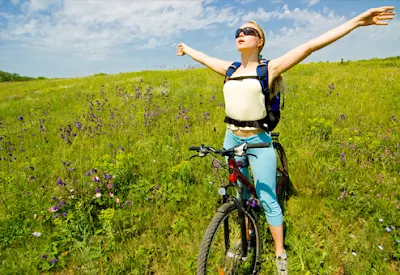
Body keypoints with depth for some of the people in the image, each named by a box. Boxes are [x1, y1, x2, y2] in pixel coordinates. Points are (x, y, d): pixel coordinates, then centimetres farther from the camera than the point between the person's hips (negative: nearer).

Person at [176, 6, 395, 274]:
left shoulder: (270, 68, -6)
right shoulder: (230, 69, 7)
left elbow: (311, 45, -11)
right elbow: (204, 57, 23)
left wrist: (357, 21, -12)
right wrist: (186, 48, 39)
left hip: (258, 141, -5)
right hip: (231, 138, 5)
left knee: (268, 200, 2)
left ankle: (280, 253, 23)